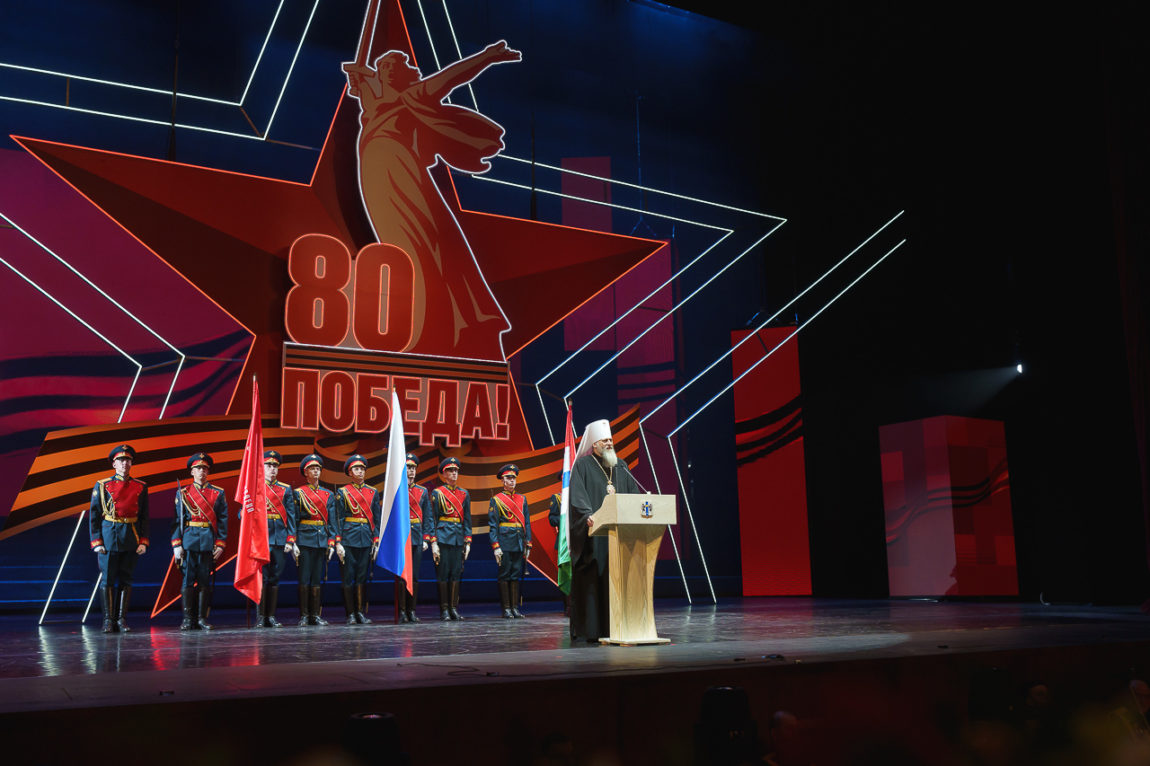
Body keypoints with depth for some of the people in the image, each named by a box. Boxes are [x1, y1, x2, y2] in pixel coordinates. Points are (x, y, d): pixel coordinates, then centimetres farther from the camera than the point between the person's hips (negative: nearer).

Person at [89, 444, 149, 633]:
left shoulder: (141, 487, 8)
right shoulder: (102, 486, 3)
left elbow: (144, 517, 8)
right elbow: (94, 516, 2)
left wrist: (143, 542, -1)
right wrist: (96, 542, -6)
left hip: (131, 542, 2)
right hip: (109, 538, -2)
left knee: (125, 580, 4)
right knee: (107, 580, -1)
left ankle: (121, 619, 10)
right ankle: (108, 620, 6)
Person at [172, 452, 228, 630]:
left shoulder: (218, 493, 8)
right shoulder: (182, 493, 8)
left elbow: (223, 521, 6)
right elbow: (177, 520, 4)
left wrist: (220, 544, -2)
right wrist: (176, 545, -3)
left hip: (209, 543, 1)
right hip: (189, 541, 0)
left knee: (205, 581, 3)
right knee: (188, 580, -1)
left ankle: (202, 618, 8)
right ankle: (188, 619, 4)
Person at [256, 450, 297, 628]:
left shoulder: (286, 490, 11)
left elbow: (291, 516, 8)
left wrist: (290, 540, 1)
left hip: (280, 540, 3)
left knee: (275, 578, 6)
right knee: (262, 577, -4)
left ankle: (271, 616, 11)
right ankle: (261, 616, 1)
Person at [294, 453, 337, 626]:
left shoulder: (328, 495, 12)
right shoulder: (299, 493, 3)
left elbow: (331, 521, 10)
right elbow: (294, 520, 0)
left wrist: (331, 543, 3)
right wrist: (293, 542, -7)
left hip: (322, 540, 3)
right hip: (305, 539, -3)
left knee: (317, 578, 6)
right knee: (304, 578, -3)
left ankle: (315, 615, 10)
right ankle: (303, 615, 3)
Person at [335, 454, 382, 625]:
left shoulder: (373, 492, 10)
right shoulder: (343, 492, 2)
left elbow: (377, 519, 11)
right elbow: (338, 519, -1)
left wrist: (376, 541, 4)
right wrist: (338, 543, -7)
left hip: (366, 539, 3)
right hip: (348, 539, -2)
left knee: (362, 577, 4)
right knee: (348, 577, 1)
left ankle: (361, 612, 11)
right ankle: (351, 614, 8)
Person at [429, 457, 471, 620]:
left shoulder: (464, 494, 13)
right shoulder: (437, 493, 1)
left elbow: (467, 519, 14)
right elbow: (433, 519, -3)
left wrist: (468, 542, 8)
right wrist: (433, 542, -9)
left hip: (459, 538, 4)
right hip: (443, 537, -4)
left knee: (456, 573, 4)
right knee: (443, 573, -2)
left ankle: (454, 608, 10)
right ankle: (444, 610, 3)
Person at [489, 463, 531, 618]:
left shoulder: (522, 499, 15)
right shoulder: (496, 500, 1)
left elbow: (527, 523, 14)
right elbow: (492, 525, -3)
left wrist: (528, 544, 7)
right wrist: (495, 546, -11)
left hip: (519, 543, 4)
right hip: (505, 542, -4)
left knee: (516, 575, 6)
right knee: (505, 575, -1)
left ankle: (515, 608, 10)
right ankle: (506, 609, 3)